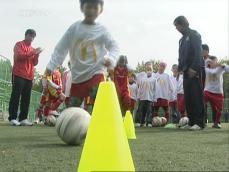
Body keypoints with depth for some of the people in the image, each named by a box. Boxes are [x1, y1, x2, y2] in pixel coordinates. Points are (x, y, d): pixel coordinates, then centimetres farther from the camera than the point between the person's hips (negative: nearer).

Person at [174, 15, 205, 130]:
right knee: (188, 98, 4)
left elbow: (198, 52, -13)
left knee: (196, 96, -10)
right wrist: (180, 68, 11)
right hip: (186, 70, 8)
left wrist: (194, 68, -21)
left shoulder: (194, 35, -2)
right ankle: (192, 121, 8)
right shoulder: (182, 39, 22)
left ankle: (199, 122, -9)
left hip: (194, 70, -8)